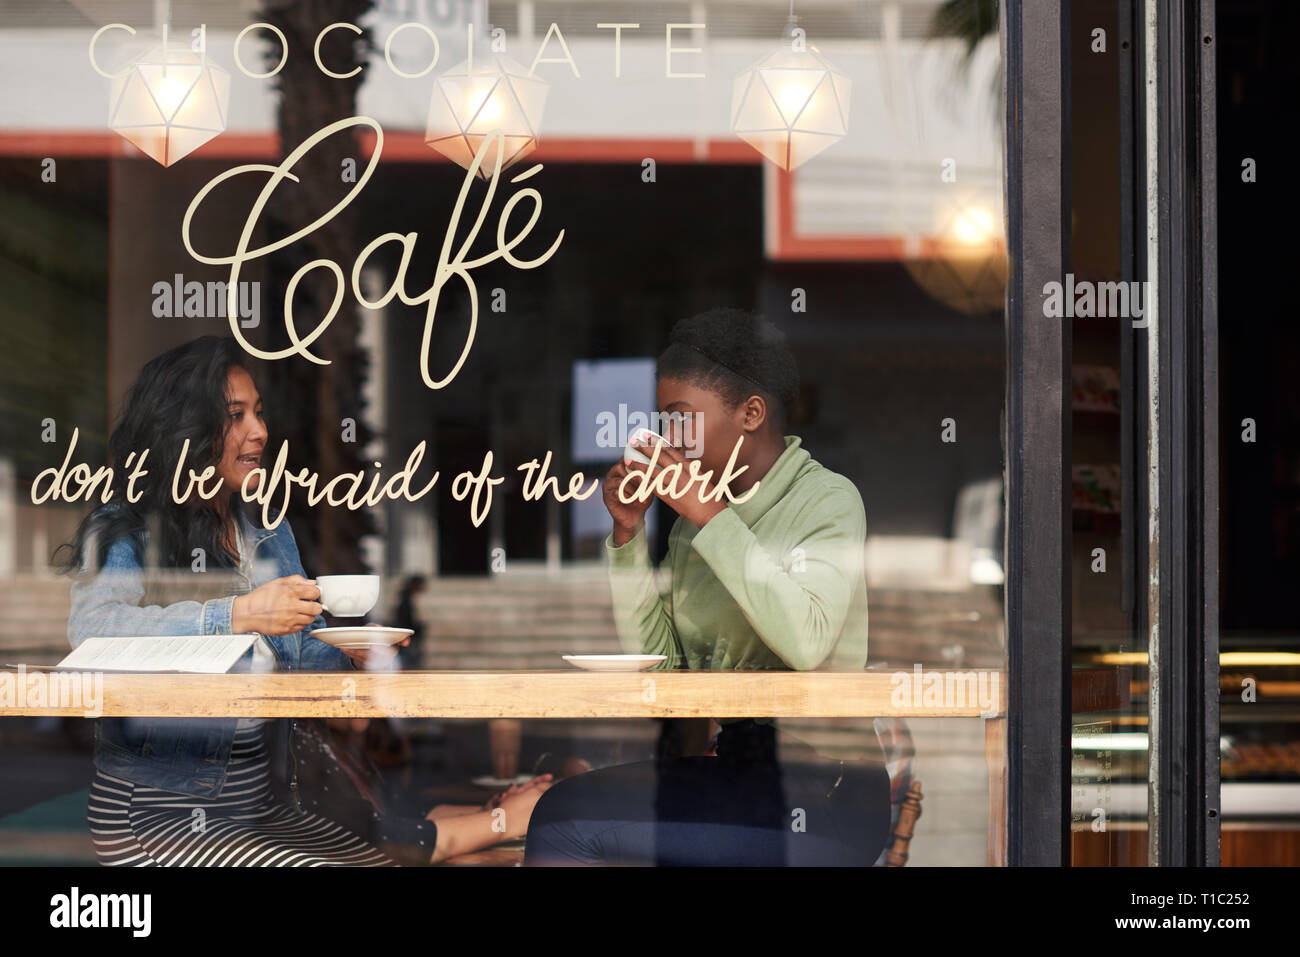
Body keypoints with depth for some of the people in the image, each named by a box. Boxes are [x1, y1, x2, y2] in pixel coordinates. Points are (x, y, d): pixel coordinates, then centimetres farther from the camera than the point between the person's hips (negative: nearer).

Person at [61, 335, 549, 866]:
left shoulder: (271, 537, 15)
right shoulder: (120, 534, -8)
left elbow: (301, 657, 19)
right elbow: (91, 627, -29)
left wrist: (351, 655, -5)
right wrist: (238, 614, -34)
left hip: (265, 806, 7)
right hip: (158, 817, -7)